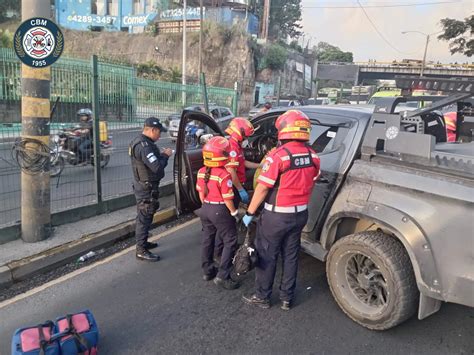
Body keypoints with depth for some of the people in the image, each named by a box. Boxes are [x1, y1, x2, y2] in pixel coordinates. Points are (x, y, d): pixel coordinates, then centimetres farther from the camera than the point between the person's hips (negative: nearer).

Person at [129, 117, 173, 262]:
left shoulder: (139, 141, 9)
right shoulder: (144, 146, -25)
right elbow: (157, 167, -29)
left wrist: (161, 154, 1)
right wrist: (165, 155, -14)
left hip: (143, 185, 11)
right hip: (146, 188, -11)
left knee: (143, 216, 21)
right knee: (144, 218, -2)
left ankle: (142, 242, 37)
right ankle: (141, 251, 8)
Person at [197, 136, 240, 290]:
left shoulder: (201, 172, -1)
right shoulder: (224, 175, -22)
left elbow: (200, 192, 8)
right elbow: (227, 198, -19)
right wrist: (234, 212, -4)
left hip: (205, 209, 7)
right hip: (220, 210, -7)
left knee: (207, 240, 19)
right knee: (230, 242, 4)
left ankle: (208, 271, 32)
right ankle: (222, 276, 3)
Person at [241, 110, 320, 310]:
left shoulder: (278, 156, -22)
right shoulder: (313, 156, -1)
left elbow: (262, 188, -18)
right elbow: (309, 185, 10)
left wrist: (250, 213, -8)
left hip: (276, 216, -6)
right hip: (300, 214, 6)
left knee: (267, 257, 10)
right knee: (291, 256, 17)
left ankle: (262, 297, 24)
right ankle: (287, 298, 29)